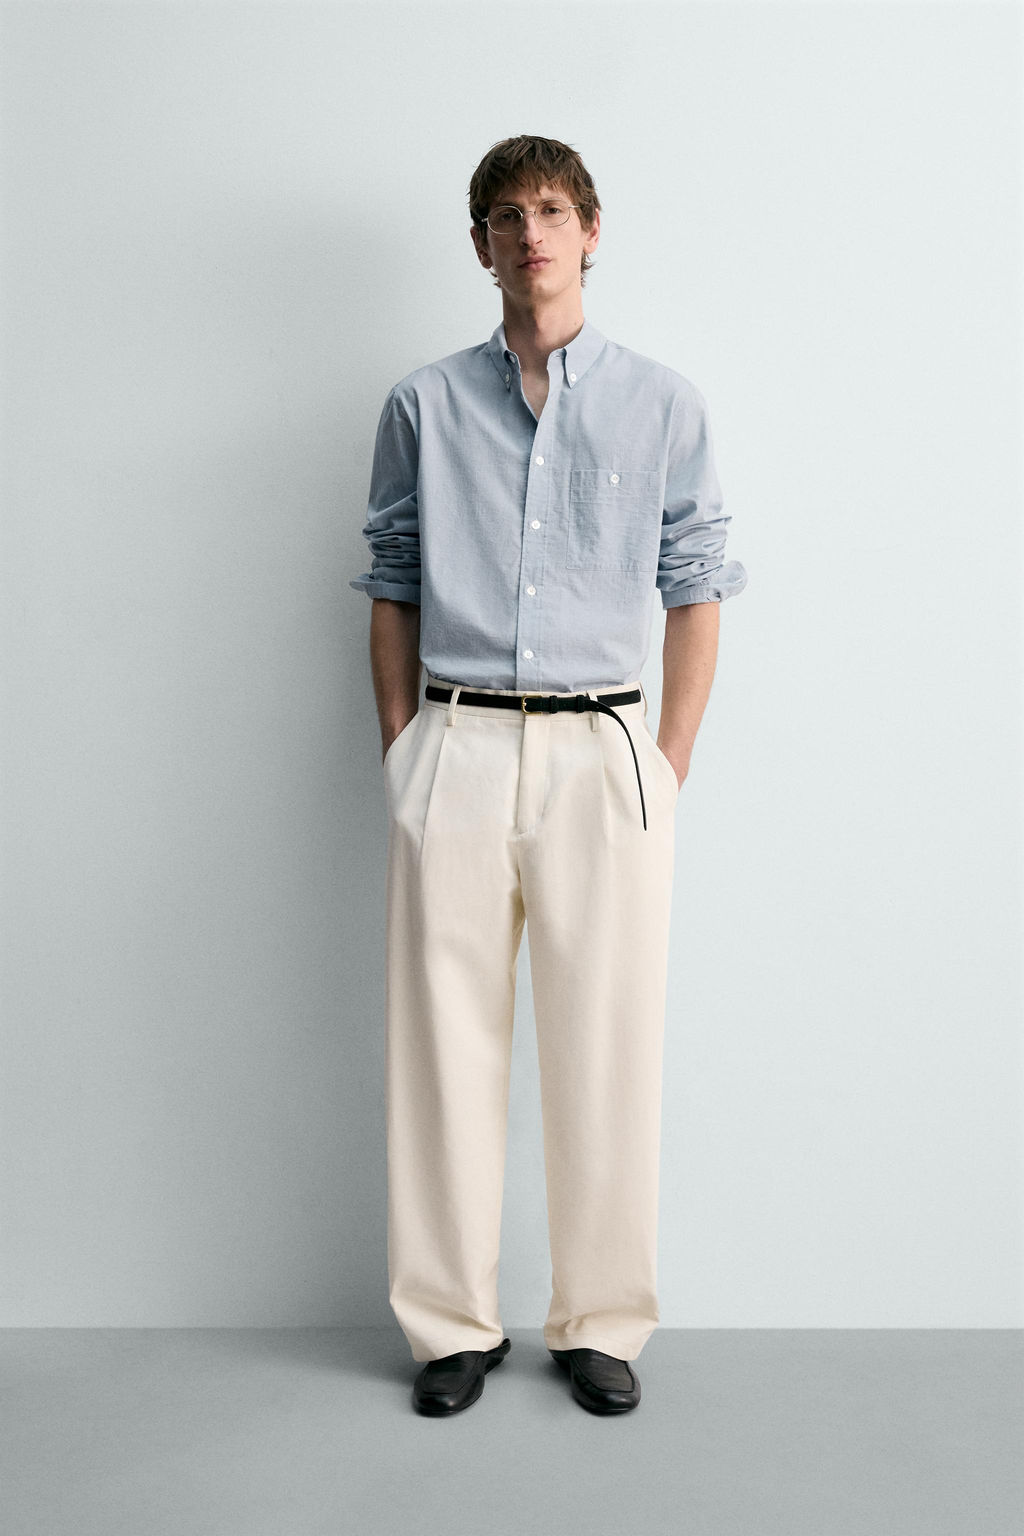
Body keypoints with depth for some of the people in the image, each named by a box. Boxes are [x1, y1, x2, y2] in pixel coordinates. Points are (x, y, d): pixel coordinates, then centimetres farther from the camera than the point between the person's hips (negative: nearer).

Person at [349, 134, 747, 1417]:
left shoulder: (665, 406, 9)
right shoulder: (422, 407, 11)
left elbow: (695, 592, 8)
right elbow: (392, 590, 11)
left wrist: (670, 764, 1)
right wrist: (403, 754, 4)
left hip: (604, 752, 0)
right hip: (456, 749, 1)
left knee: (608, 1047, 3)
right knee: (446, 1039, 4)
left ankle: (600, 1323, 19)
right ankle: (454, 1325, 18)